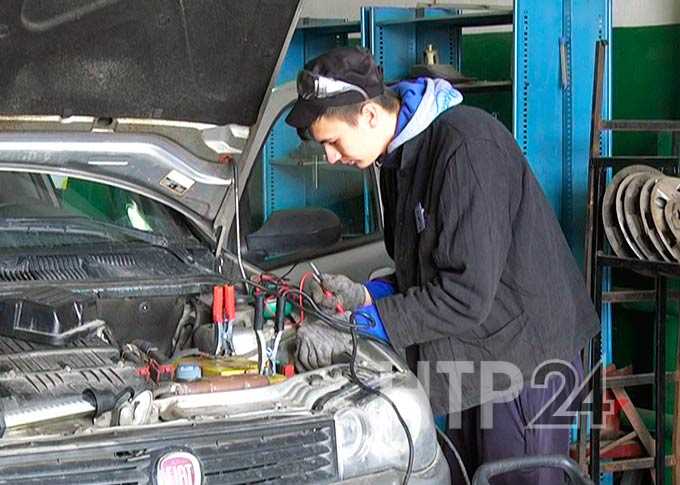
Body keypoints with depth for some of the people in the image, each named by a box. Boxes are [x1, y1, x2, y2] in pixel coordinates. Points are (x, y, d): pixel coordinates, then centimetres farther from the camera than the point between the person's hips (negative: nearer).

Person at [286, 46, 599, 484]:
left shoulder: (468, 147, -23)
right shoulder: (398, 157, 8)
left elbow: (465, 291, -27)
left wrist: (359, 329, -25)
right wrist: (363, 296, -3)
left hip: (522, 350, -9)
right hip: (466, 359, 9)